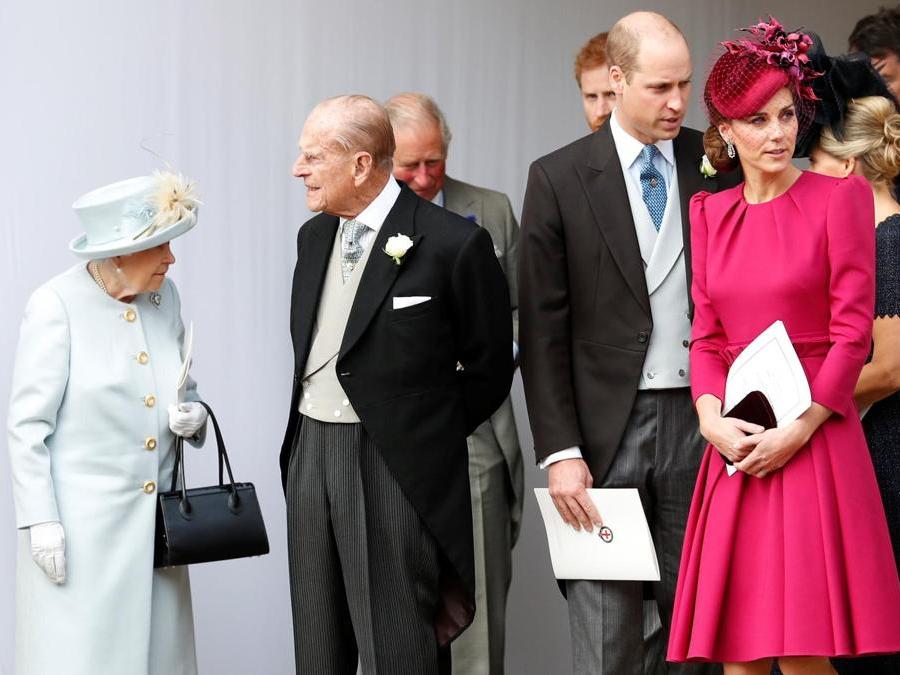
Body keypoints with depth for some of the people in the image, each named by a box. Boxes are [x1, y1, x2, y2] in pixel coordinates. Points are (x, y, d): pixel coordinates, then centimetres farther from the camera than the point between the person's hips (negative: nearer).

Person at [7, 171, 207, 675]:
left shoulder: (165, 297, 6)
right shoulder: (57, 305, -10)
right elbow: (28, 426, -9)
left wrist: (194, 417, -3)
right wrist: (41, 522, -13)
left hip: (155, 519, 5)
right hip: (81, 524, -5)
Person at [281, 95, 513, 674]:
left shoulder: (454, 243, -12)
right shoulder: (314, 236, 10)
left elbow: (489, 366, -2)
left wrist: (423, 433, 4)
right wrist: (309, 434, 13)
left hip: (396, 468, -7)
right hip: (310, 454, 7)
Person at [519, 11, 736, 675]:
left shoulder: (718, 167, 5)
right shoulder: (559, 178, -1)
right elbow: (543, 329, -1)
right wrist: (559, 451, -7)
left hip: (699, 420, 2)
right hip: (606, 427, -2)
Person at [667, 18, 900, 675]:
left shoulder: (840, 197, 0)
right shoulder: (711, 212, 14)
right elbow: (706, 334, 13)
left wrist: (799, 429, -13)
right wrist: (713, 418, -5)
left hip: (813, 442, -4)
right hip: (735, 448, 4)